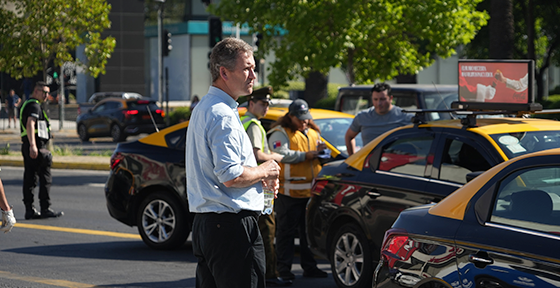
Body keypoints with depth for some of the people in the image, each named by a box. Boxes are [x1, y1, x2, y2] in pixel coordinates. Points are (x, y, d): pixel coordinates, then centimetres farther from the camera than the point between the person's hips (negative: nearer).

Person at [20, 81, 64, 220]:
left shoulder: (26, 104, 22)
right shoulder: (34, 106, -11)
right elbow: (30, 124, -25)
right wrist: (33, 145, -34)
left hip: (27, 146, 10)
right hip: (36, 146, -10)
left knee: (29, 178, 7)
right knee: (45, 177, -4)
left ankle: (29, 210, 6)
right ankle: (45, 208, -3)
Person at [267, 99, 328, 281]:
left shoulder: (313, 132, 20)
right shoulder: (281, 133, -1)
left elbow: (318, 157, 26)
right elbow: (280, 154, -17)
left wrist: (320, 152, 1)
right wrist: (305, 155, -17)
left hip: (311, 190, 6)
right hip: (290, 190, -6)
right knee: (287, 230, -2)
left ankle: (309, 267, 17)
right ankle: (284, 268, 2)